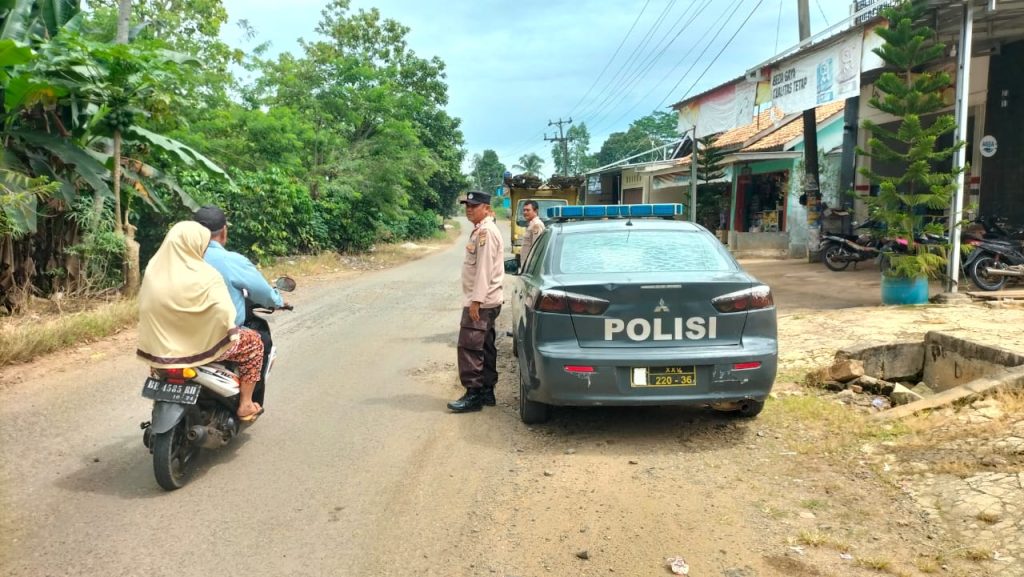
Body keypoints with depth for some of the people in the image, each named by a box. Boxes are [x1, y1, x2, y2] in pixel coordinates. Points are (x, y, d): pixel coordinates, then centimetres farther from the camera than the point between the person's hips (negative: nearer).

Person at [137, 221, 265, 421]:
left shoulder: (153, 268, -1)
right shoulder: (205, 276, -20)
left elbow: (147, 304, 9)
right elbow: (224, 312, -28)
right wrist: (232, 331, -9)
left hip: (160, 345, 7)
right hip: (199, 346, -7)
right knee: (253, 341, 14)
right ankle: (245, 405, 16)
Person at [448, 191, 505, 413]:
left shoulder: (486, 231, -15)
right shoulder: (480, 230, 17)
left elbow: (484, 269, -21)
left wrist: (476, 300, -22)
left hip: (481, 302, -10)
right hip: (485, 301, 10)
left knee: (469, 347, -9)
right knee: (484, 348, 13)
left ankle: (473, 394, -4)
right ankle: (486, 391, 20)